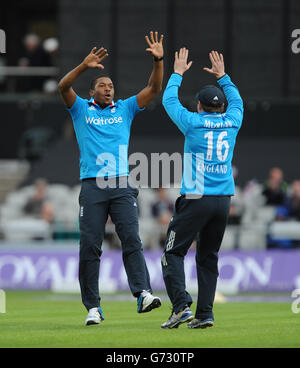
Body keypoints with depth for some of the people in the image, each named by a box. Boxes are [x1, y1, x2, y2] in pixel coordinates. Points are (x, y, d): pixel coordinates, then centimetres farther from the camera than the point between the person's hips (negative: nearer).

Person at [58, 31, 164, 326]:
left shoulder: (125, 109, 18)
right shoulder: (81, 109, 12)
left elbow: (154, 89, 11)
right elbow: (63, 87, -7)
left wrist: (158, 61, -5)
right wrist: (85, 66, -21)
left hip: (122, 185, 1)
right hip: (92, 186, -1)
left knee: (132, 239, -12)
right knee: (90, 246, -4)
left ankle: (143, 293, -24)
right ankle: (93, 307, -1)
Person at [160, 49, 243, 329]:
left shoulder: (193, 123, -4)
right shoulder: (231, 123, 6)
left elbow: (169, 100, 12)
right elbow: (236, 101, 29)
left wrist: (177, 74, 25)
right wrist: (222, 76, 40)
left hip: (195, 199, -4)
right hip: (223, 201, 5)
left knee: (173, 253, 1)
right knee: (208, 257, 11)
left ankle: (182, 305, -15)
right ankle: (205, 313, 4)